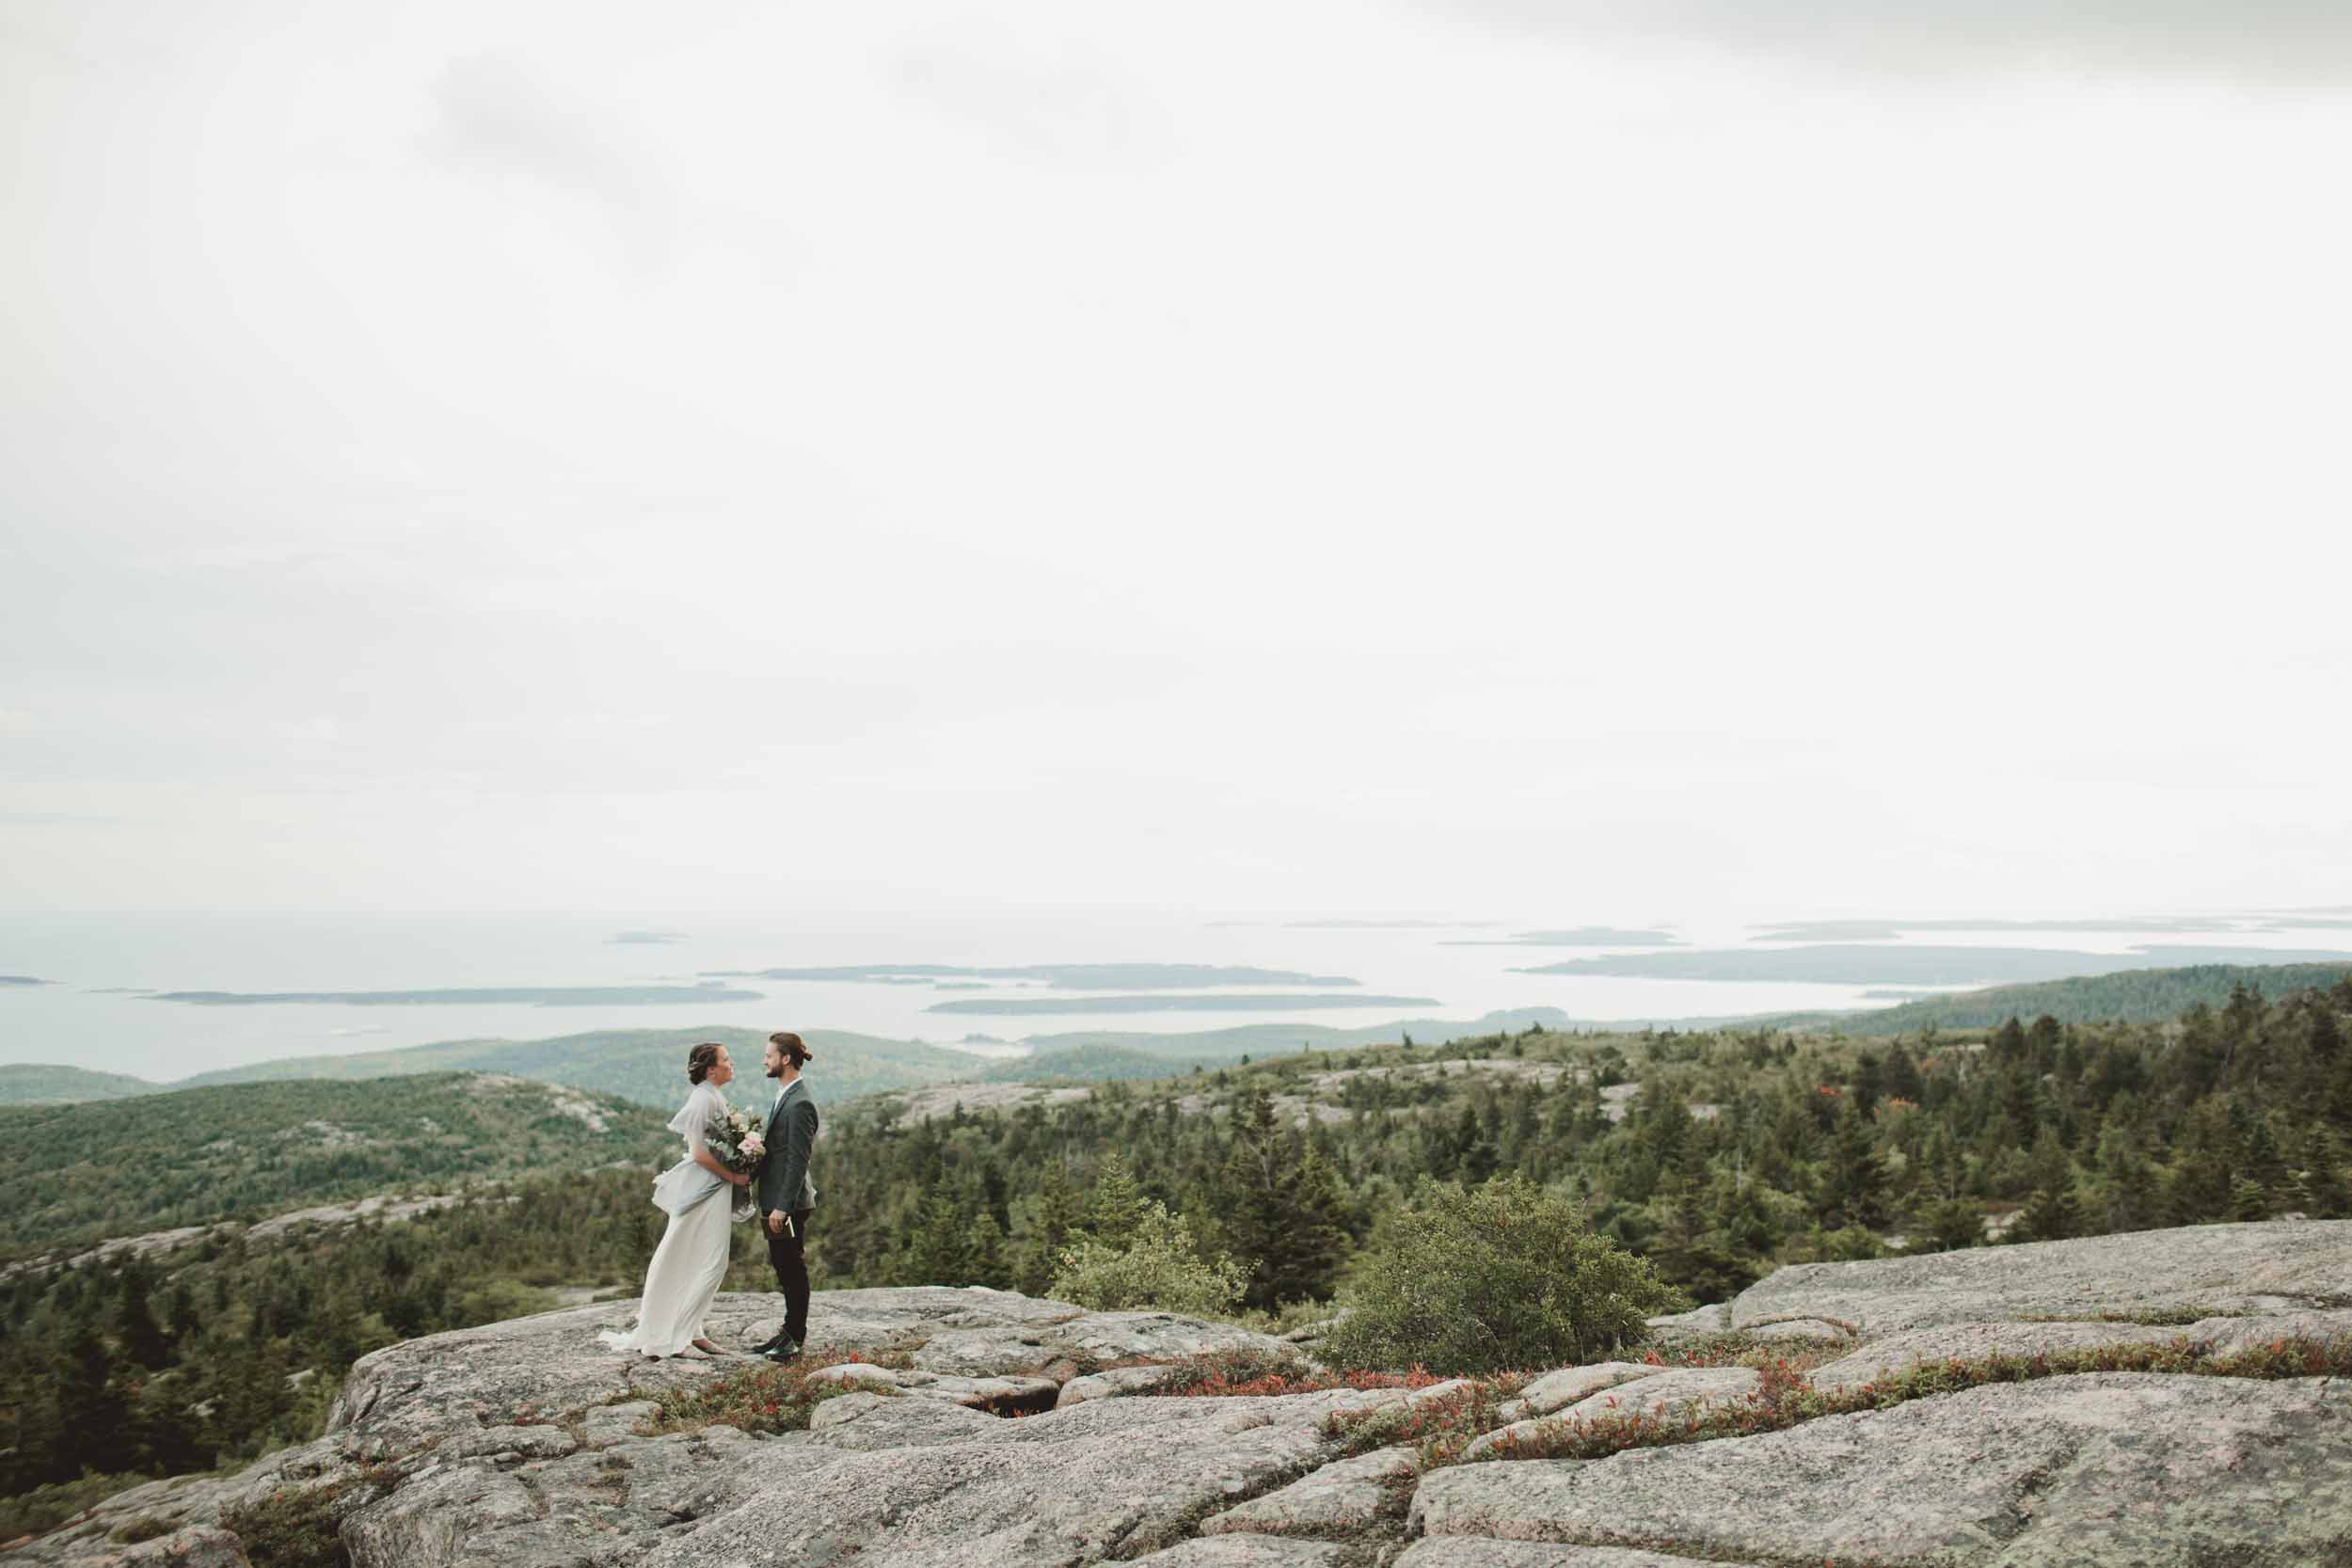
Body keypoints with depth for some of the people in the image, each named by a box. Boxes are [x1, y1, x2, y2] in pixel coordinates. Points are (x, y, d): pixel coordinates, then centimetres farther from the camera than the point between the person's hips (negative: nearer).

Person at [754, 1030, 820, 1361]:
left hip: (789, 1202, -10)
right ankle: (791, 1329, 28)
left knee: (793, 1269, 0)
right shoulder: (784, 1096, 12)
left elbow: (798, 1160, -21)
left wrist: (782, 1207, -22)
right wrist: (769, 1203, 18)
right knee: (785, 1269, 17)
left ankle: (796, 1337, 9)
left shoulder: (799, 1104, -19)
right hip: (777, 1200, 10)